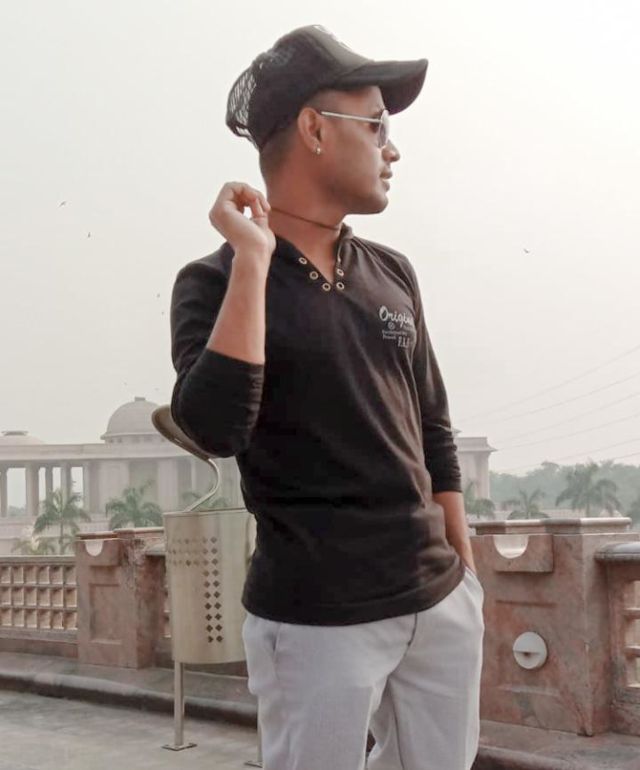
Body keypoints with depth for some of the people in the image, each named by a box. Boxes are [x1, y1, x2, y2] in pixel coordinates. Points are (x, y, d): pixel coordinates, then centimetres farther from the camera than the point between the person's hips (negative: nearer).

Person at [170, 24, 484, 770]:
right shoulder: (215, 283, -8)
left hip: (440, 602, 6)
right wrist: (252, 259, -21)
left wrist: (464, 570, 15)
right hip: (316, 620, -5)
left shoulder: (392, 274, 7)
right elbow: (215, 428, -25)